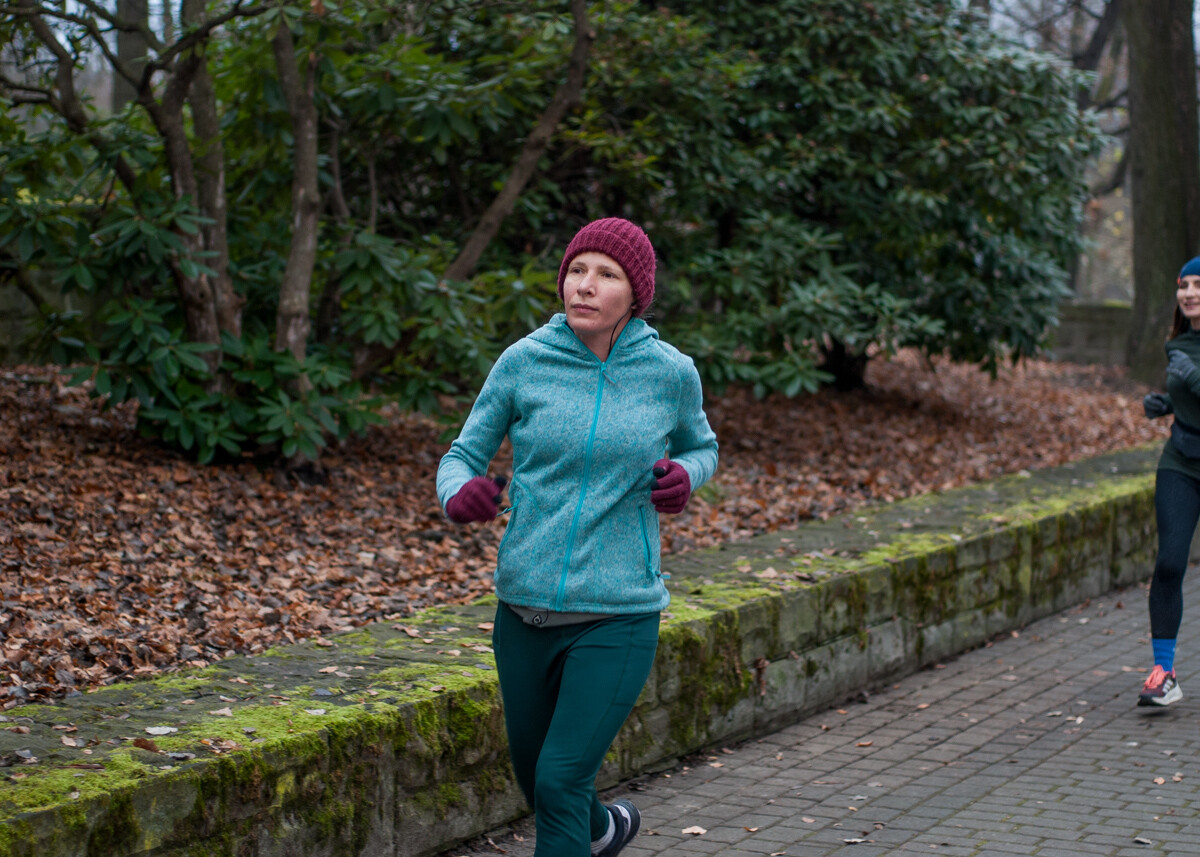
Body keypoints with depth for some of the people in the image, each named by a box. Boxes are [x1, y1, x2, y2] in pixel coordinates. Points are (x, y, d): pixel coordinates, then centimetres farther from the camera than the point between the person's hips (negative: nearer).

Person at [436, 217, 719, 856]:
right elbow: (462, 457, 4)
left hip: (619, 616, -3)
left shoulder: (670, 373, -4)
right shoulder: (523, 362, -4)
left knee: (559, 781, -12)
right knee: (533, 775, 19)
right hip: (526, 610, 3)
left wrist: (684, 477, -8)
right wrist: (459, 496, -20)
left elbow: (700, 447, 16)